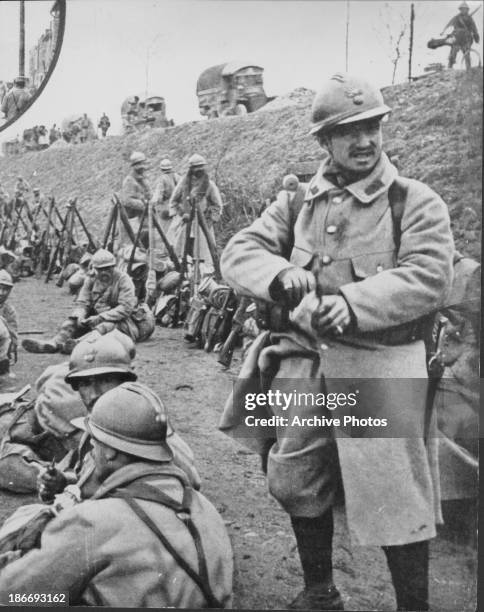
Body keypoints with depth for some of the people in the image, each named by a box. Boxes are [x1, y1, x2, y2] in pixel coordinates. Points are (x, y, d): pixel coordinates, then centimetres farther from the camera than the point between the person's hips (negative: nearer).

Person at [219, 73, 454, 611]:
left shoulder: (416, 202, -1)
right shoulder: (298, 205, 10)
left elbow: (428, 277, -14)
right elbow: (238, 253, 2)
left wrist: (352, 303, -26)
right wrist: (281, 274, -20)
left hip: (380, 366, -4)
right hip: (304, 361, 5)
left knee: (396, 500, 0)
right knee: (296, 486, 15)